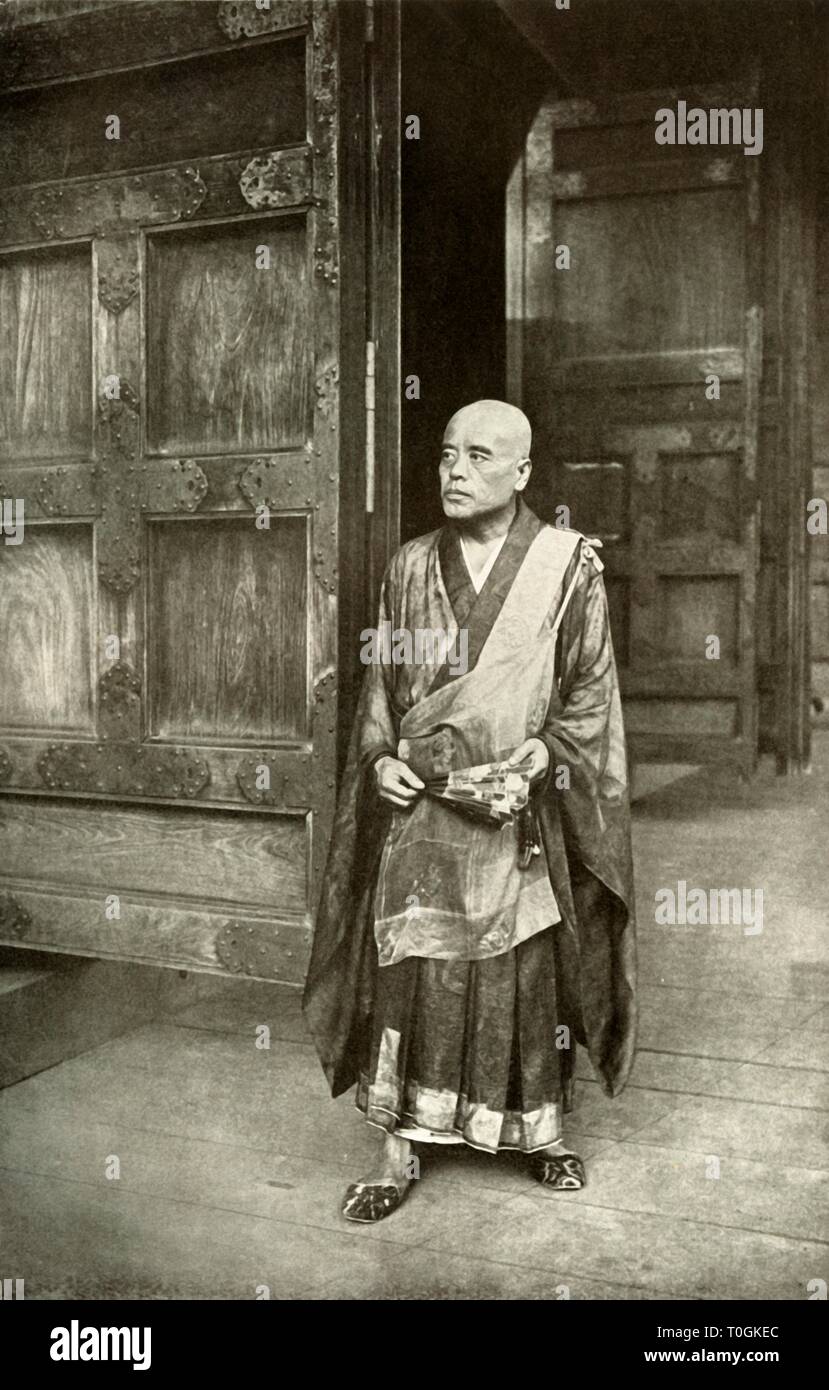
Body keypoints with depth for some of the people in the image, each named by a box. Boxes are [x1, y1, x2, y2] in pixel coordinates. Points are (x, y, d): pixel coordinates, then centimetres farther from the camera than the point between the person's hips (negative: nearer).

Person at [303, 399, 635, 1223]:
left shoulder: (570, 564, -2)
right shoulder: (410, 567, 7)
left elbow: (592, 689, 0)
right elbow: (380, 683, 12)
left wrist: (544, 750, -15)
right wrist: (380, 758, -3)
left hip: (521, 814, -2)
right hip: (417, 809, 2)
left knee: (529, 974, 8)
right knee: (406, 970, 1)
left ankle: (540, 1129, 28)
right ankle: (398, 1147, 14)